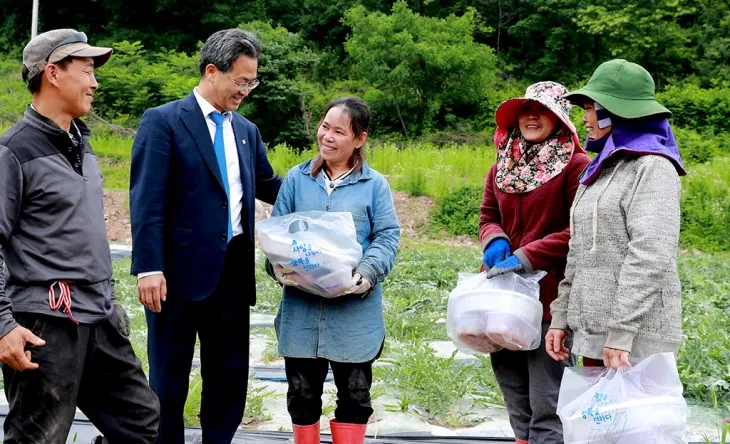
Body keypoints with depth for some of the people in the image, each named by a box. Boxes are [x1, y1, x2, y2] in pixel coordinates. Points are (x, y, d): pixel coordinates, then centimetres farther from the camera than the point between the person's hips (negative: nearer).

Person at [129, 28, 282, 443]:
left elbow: (270, 187, 23)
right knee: (170, 379, 7)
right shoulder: (163, 121, -7)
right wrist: (149, 269, -19)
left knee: (231, 375, 14)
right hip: (181, 272, -6)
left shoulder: (247, 130, 13)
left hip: (234, 272, 6)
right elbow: (147, 202, -12)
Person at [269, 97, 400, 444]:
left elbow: (388, 237, -1)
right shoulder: (296, 178, 7)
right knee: (303, 390, 10)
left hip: (355, 311, -2)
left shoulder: (375, 185, 1)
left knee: (354, 392, 7)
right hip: (301, 307, 2)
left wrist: (368, 272, -19)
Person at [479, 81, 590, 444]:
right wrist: (495, 240, -6)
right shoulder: (503, 166, 13)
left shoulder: (576, 165, -8)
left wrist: (526, 257, -17)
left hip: (551, 297, -7)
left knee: (547, 406, -4)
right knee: (517, 402, 17)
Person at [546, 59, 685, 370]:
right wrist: (561, 317, 13)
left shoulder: (652, 168, -8)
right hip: (593, 333, 8)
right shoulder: (603, 168, 17)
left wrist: (621, 332, -23)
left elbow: (651, 257, -19)